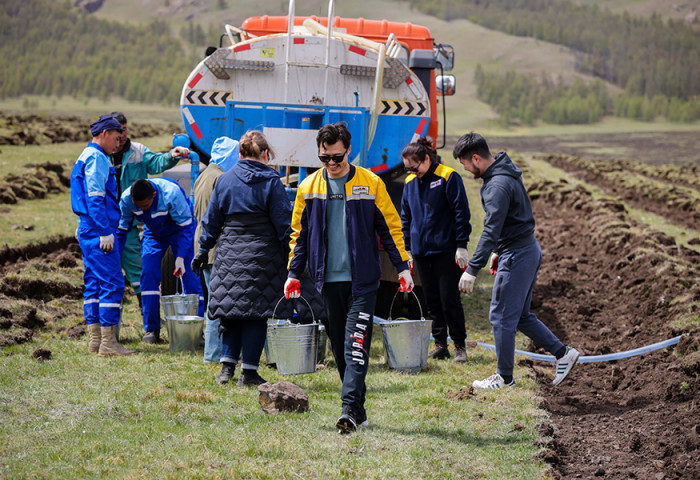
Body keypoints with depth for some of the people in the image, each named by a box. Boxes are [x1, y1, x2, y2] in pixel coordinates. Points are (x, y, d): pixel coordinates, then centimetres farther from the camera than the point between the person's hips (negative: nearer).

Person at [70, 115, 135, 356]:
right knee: (112, 283, -10)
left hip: (88, 230, 11)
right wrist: (106, 231, -21)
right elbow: (95, 198, -19)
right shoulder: (96, 158, -12)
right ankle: (108, 343, -11)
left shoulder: (87, 156, 20)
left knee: (94, 284, 11)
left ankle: (95, 340, 14)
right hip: (97, 229, -11)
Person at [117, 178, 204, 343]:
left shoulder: (172, 194, -37)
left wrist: (181, 257, -30)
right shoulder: (126, 199, -26)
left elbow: (186, 227, -26)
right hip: (153, 233, 3)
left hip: (179, 229, -3)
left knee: (189, 274, -12)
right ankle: (152, 329, -3)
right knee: (149, 274, -11)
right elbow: (121, 229, -11)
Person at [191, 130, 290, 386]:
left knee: (232, 309, 12)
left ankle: (227, 366, 6)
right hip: (262, 254, -3)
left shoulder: (225, 180, 6)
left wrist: (203, 250, 19)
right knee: (256, 312, 1)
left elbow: (212, 220, 11)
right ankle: (249, 371, 2)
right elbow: (284, 223, -4)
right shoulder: (271, 181, -4)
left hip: (230, 253, 3)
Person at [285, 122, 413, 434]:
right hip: (328, 280, 3)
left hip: (362, 279, -3)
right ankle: (358, 409, 15)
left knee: (356, 345, -12)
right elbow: (299, 234, 14)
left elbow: (390, 226, 5)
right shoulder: (309, 187, 7)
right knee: (339, 348, 7)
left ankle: (350, 409, -17)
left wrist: (402, 267, 1)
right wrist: (293, 274, 8)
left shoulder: (370, 184, 0)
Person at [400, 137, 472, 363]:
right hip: (421, 251, 6)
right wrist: (407, 248, 15)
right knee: (432, 300, 8)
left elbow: (461, 213, -8)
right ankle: (440, 344, 15)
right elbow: (406, 217, 19)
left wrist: (462, 245, -11)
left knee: (449, 299, -5)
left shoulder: (448, 178, -8)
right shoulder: (410, 182, 9)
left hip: (446, 250, -6)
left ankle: (459, 345, 5)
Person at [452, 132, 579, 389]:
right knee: (520, 315, 16)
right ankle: (562, 353, 17)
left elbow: (491, 231, -27)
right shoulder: (507, 173, 11)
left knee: (502, 316, -1)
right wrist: (498, 252, 26)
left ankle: (504, 377, 8)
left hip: (517, 256, -10)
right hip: (529, 249, 10)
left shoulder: (498, 185, -22)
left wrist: (472, 270, -27)